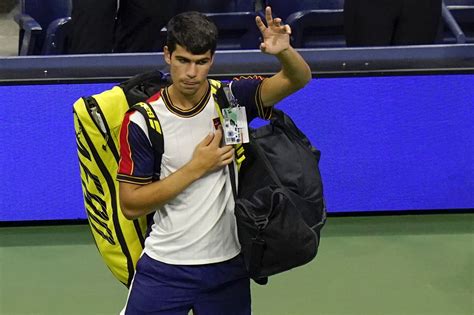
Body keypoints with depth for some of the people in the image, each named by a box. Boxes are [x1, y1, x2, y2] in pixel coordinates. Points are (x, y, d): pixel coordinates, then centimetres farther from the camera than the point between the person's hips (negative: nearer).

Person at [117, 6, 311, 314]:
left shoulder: (233, 97, -4)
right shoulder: (141, 120, -9)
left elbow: (299, 79, -15)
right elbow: (131, 205, -10)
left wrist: (284, 51, -37)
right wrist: (197, 167, -16)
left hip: (228, 265, 2)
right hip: (164, 268, -1)